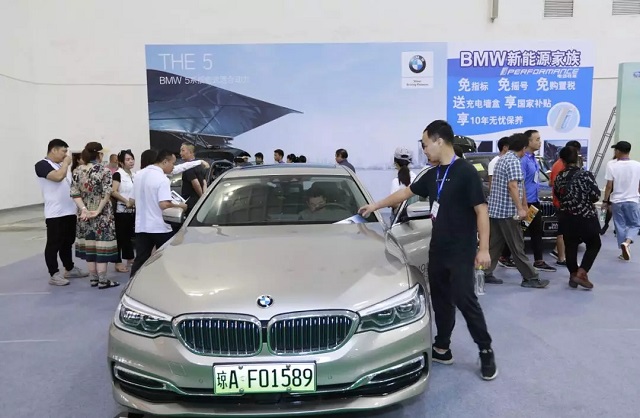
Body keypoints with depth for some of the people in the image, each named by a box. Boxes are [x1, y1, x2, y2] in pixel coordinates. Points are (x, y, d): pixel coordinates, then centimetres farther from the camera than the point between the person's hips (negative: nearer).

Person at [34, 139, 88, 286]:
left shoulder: (62, 165, 17)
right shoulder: (42, 165, -8)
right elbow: (58, 177, -26)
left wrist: (77, 207, 17)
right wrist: (66, 163, -9)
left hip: (70, 212, 8)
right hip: (55, 213, -8)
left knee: (68, 242, 16)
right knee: (54, 244, 0)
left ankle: (70, 269, 27)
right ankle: (54, 275, 6)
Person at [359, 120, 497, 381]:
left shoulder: (466, 172, -12)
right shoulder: (433, 175, 10)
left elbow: (481, 210, -14)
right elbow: (406, 192, 21)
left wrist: (483, 249, -17)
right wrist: (375, 206, 24)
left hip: (461, 251, -7)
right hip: (437, 250, 7)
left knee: (465, 300, -5)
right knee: (441, 300, 13)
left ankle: (486, 352, 11)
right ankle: (442, 349, 25)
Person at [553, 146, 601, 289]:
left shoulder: (559, 177, -1)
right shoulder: (586, 175, -13)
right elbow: (596, 196, -11)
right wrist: (586, 199, 8)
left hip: (566, 218, 4)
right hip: (585, 217, -3)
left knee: (570, 246, 11)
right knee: (594, 245, 11)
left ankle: (573, 275, 16)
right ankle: (581, 274, 0)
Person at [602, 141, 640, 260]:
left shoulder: (611, 165, -9)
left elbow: (609, 186, -9)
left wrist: (605, 201, 0)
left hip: (616, 201, 0)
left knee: (620, 226, 10)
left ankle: (624, 251, 15)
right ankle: (627, 242, -12)